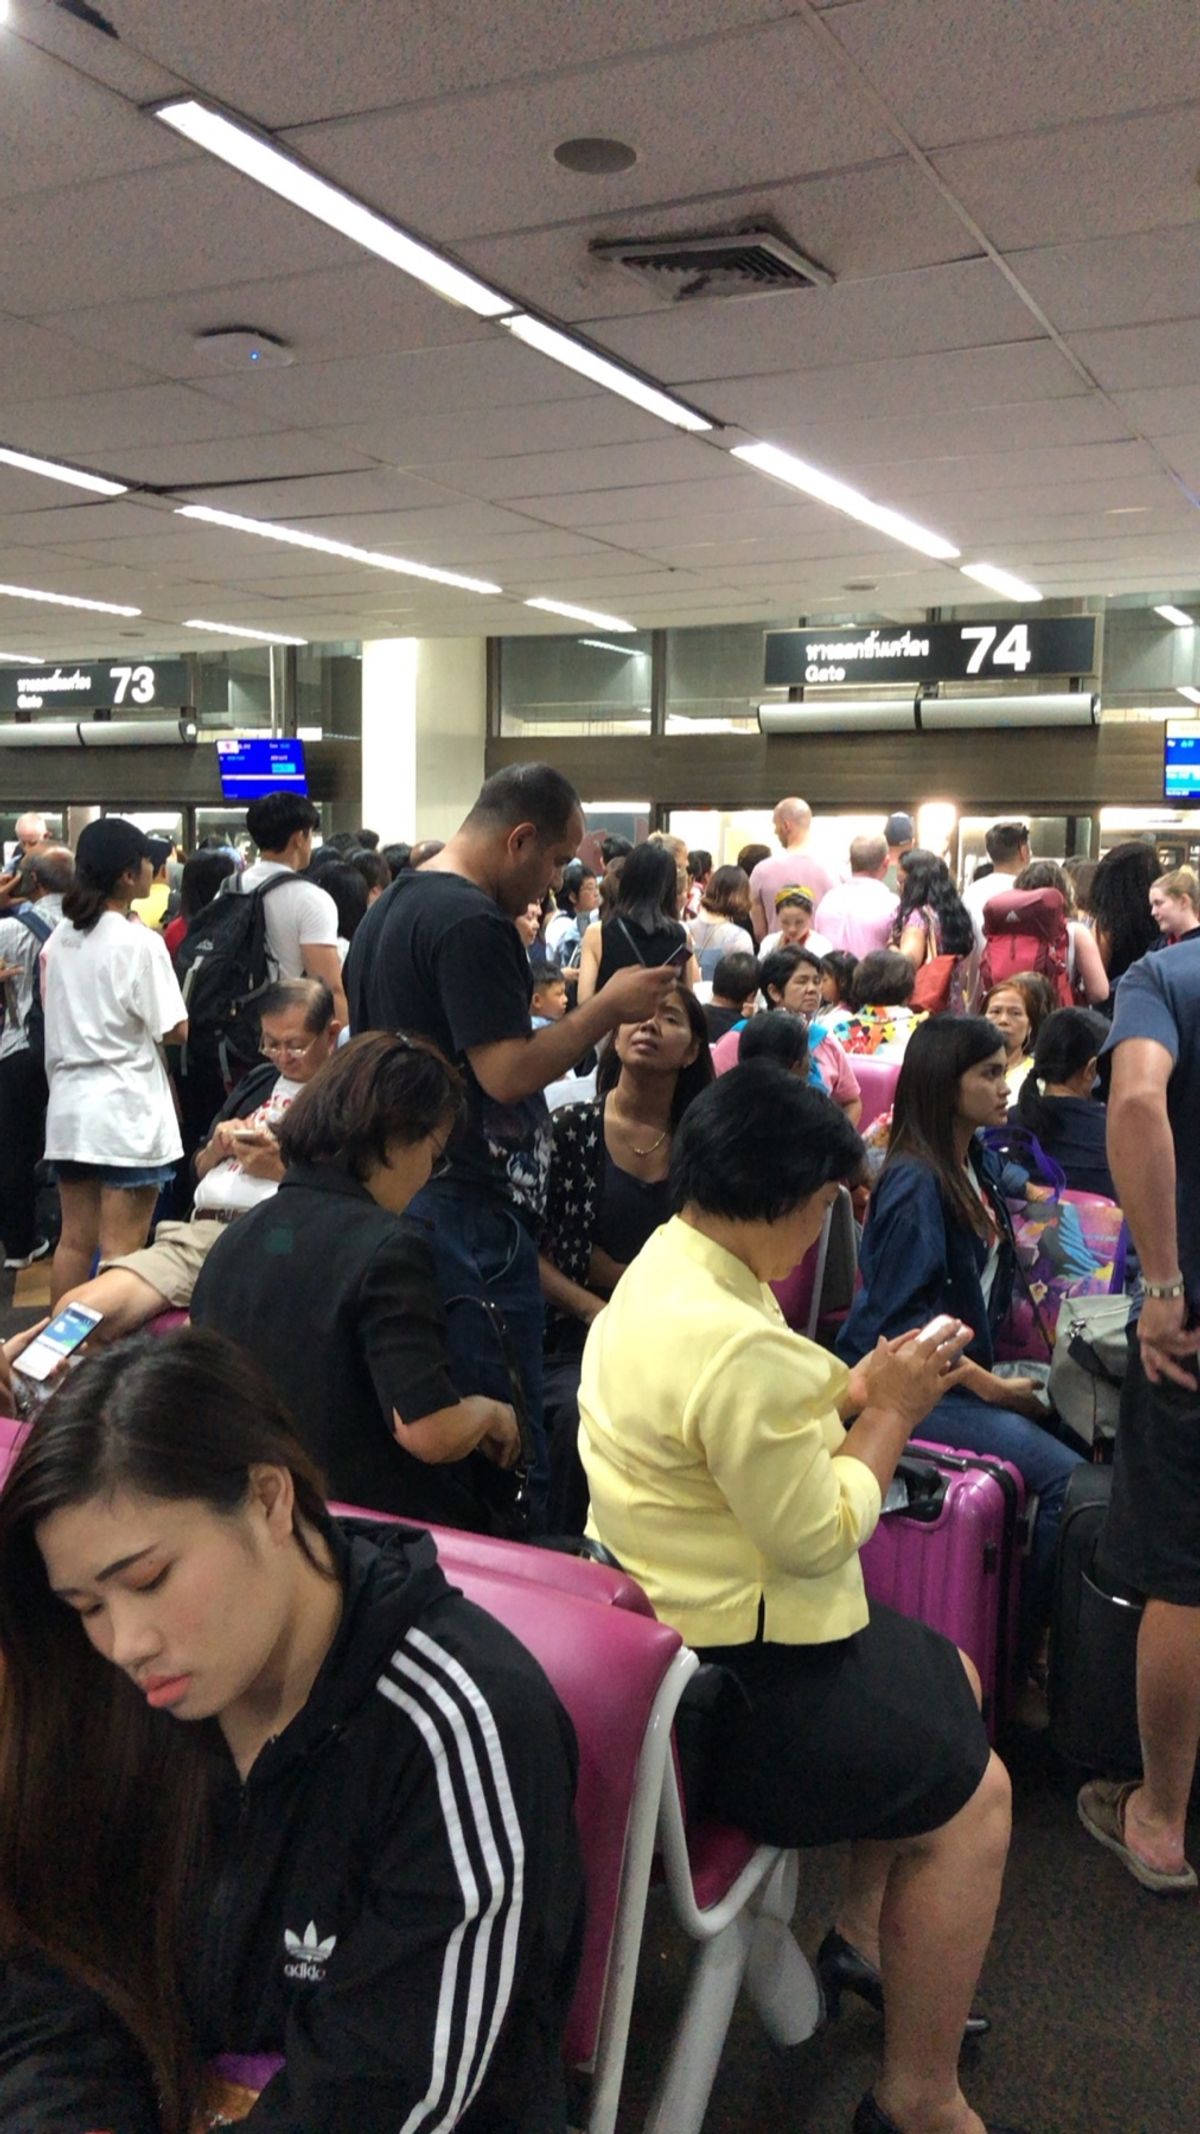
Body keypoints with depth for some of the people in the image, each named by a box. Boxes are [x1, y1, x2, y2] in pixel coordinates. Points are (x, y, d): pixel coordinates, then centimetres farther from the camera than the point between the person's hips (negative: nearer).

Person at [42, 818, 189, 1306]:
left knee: (74, 1241, 14)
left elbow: (57, 1016, 12)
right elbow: (175, 1030, -11)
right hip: (126, 1110, -7)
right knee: (120, 1251, -1)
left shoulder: (59, 939, 8)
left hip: (70, 1105, 7)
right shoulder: (140, 942, -13)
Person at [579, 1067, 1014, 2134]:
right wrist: (888, 1411, -10)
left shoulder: (663, 1269, 2)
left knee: (953, 1680, 23)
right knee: (974, 1797, 3)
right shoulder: (736, 1345, -31)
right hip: (735, 1685, -11)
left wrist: (854, 1392, -1)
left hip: (679, 1611, 11)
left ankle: (862, 1931, 36)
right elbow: (819, 1535, -23)